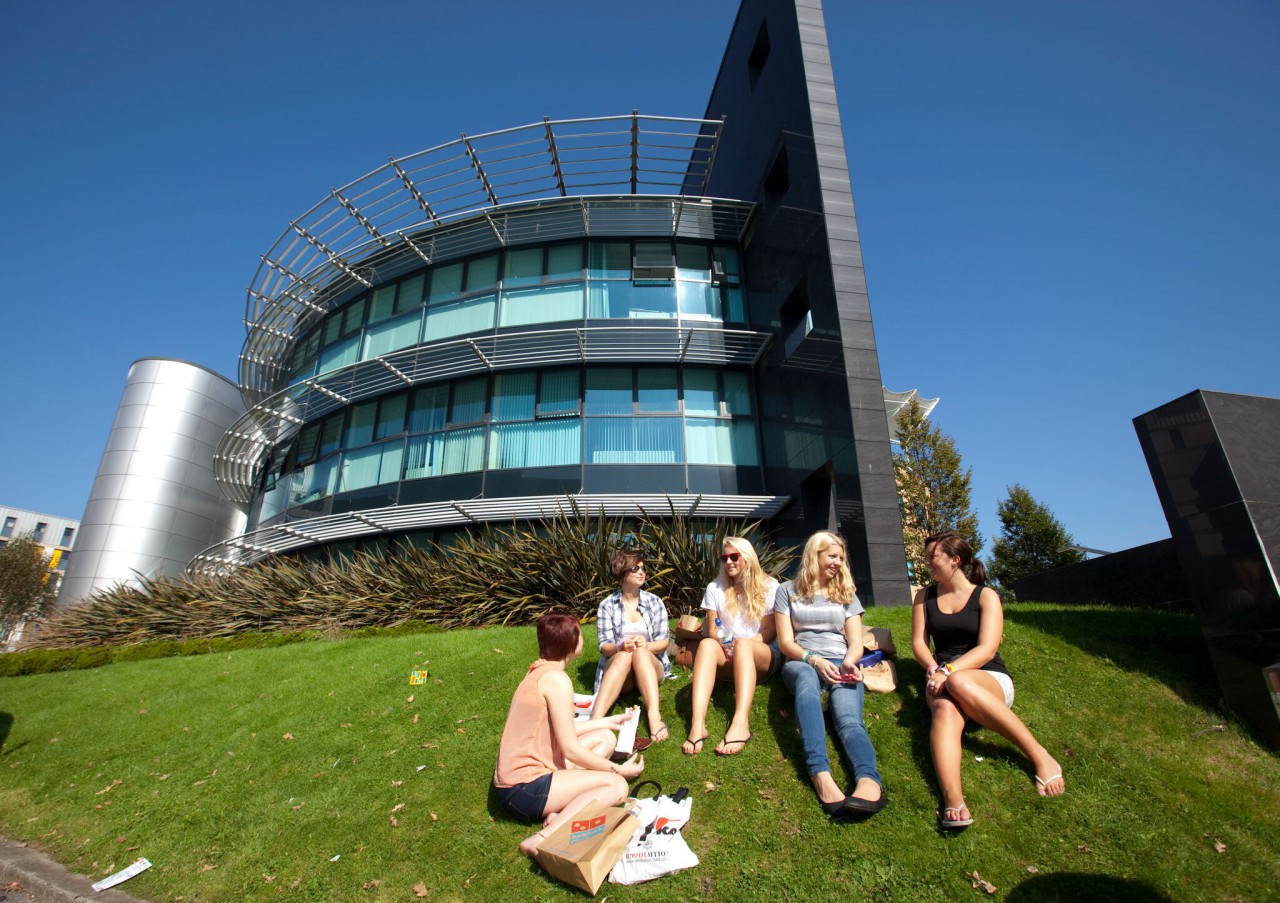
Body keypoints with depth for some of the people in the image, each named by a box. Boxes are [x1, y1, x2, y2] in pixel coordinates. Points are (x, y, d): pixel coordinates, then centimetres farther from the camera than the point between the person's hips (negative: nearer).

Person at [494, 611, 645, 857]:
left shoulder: (538, 671, 10)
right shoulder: (557, 679, -20)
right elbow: (570, 749, -18)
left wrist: (606, 722, 27)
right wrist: (619, 769, -6)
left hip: (517, 773, 10)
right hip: (524, 789, -10)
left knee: (606, 738, 12)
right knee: (617, 785, -13)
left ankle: (560, 810, -4)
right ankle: (545, 837, -21)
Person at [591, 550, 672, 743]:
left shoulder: (655, 602, 3)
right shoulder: (607, 605, -2)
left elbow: (664, 641, -1)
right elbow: (604, 646, -6)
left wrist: (646, 645, -24)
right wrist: (620, 647, -29)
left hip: (651, 666, 1)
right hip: (616, 665, -1)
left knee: (640, 652, -34)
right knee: (624, 656, -36)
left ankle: (654, 716, -51)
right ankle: (595, 719, -53)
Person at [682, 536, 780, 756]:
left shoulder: (769, 586, 4)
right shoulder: (715, 588, 11)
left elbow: (771, 630, -1)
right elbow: (711, 630, 6)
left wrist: (742, 644, -18)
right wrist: (724, 643, -17)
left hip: (762, 657, -1)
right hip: (726, 657, 2)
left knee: (743, 644, -37)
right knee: (707, 644, -33)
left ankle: (741, 723, -55)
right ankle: (697, 724, -51)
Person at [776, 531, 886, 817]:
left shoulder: (846, 593, 21)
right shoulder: (788, 591, 12)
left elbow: (856, 642, 13)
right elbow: (786, 642, 4)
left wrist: (849, 662, -11)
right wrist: (814, 660, -16)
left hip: (841, 664, 2)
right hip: (801, 662, -2)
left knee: (848, 718, -31)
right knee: (806, 679, -40)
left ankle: (869, 782, -59)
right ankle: (821, 777, -57)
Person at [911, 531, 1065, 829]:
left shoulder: (985, 596, 3)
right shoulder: (924, 597, 14)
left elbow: (987, 648, -10)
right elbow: (918, 642, 7)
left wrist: (948, 671, -25)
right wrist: (933, 669, -15)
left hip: (990, 680, -2)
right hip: (942, 679, 2)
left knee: (959, 684, -40)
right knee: (945, 710, -36)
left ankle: (1040, 757, -26)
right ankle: (953, 801, -54)